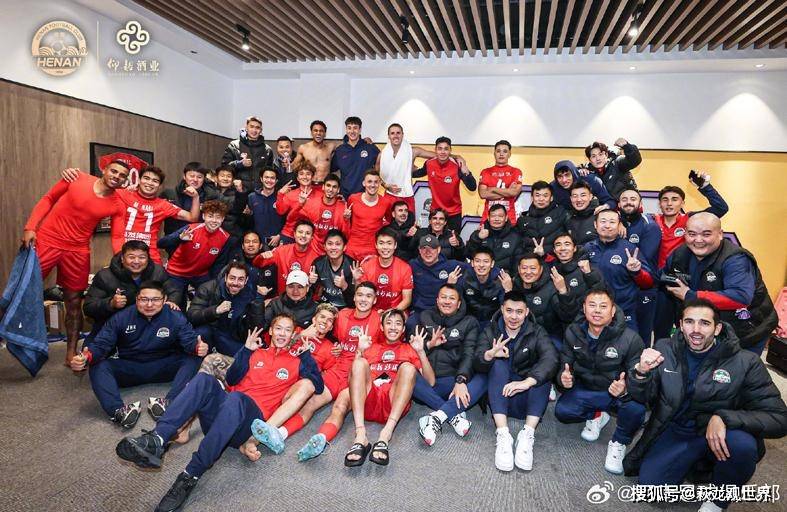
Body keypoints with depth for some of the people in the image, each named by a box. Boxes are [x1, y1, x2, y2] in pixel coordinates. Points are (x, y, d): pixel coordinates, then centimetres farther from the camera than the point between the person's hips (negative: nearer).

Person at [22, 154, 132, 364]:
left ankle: (71, 353, 18)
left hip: (77, 252, 2)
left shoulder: (118, 206, -3)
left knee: (74, 302, 9)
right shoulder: (77, 179, -6)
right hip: (46, 241, -1)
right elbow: (48, 199, 2)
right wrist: (30, 227, -7)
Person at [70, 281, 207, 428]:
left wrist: (197, 347, -46)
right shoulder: (121, 318, -6)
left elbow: (190, 340, -19)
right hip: (128, 369, 1)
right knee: (98, 367, -23)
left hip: (163, 369, -1)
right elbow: (101, 344, -11)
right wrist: (87, 357, -35)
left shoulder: (175, 318, -9)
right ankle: (118, 411, -41)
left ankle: (168, 403, -40)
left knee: (194, 359, -26)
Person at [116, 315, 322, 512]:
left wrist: (306, 354, 3)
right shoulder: (257, 352, 27)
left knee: (235, 398, -38)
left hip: (253, 417, -4)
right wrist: (246, 350, 7)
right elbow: (231, 380, 17)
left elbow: (317, 386, 8)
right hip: (224, 409, 4)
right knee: (204, 380, -25)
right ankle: (157, 440, -41)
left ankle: (191, 475, -38)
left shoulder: (296, 361, 19)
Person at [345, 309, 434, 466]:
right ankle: (360, 436, -36)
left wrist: (421, 351, -3)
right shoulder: (371, 347, 27)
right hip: (367, 403, 1)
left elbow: (430, 382, 8)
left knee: (408, 367, -24)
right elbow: (351, 379, 13)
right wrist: (360, 351, 1)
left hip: (394, 405, -1)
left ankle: (385, 436, -39)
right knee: (359, 362, -21)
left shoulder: (409, 349, 23)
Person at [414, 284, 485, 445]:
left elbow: (469, 354, -4)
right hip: (426, 381, 1)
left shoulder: (469, 322, 11)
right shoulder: (425, 317, 16)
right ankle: (455, 415, -29)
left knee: (483, 378, -29)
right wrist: (429, 344, -10)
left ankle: (436, 417, -35)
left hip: (453, 382, 0)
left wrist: (461, 380, -21)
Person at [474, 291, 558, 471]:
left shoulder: (536, 332, -1)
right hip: (499, 397, 0)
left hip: (526, 399, 0)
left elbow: (551, 359, -21)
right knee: (499, 364, -26)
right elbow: (477, 364, -13)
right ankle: (503, 435, -35)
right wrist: (490, 354, -38)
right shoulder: (491, 331, 1)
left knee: (542, 373, -25)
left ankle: (527, 435, -32)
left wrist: (527, 382, -38)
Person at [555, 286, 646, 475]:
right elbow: (565, 365, -3)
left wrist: (625, 389, -42)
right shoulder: (573, 332, -11)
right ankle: (596, 416, 14)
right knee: (562, 411, -21)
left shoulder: (631, 338, -22)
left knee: (635, 409, -34)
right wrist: (565, 378, -28)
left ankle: (618, 443, -1)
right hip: (586, 389, 3)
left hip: (618, 393, -2)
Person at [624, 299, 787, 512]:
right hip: (675, 431, 1)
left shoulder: (745, 363, -14)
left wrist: (724, 418, -32)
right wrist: (641, 372, -29)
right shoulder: (664, 350, -7)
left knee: (743, 444, -33)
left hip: (720, 437, -1)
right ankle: (695, 461, 15)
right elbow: (642, 397, -6)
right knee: (650, 483, -15)